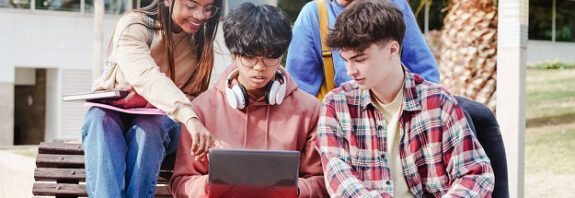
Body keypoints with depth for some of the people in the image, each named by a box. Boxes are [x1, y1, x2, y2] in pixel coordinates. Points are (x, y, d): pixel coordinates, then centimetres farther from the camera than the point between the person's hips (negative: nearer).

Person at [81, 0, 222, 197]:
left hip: (159, 119, 2)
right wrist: (189, 117, -53)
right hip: (110, 110, -2)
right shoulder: (134, 25, -18)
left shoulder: (200, 42, -1)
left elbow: (191, 95, 6)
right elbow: (145, 76, -38)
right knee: (99, 118, -37)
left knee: (148, 128, -33)